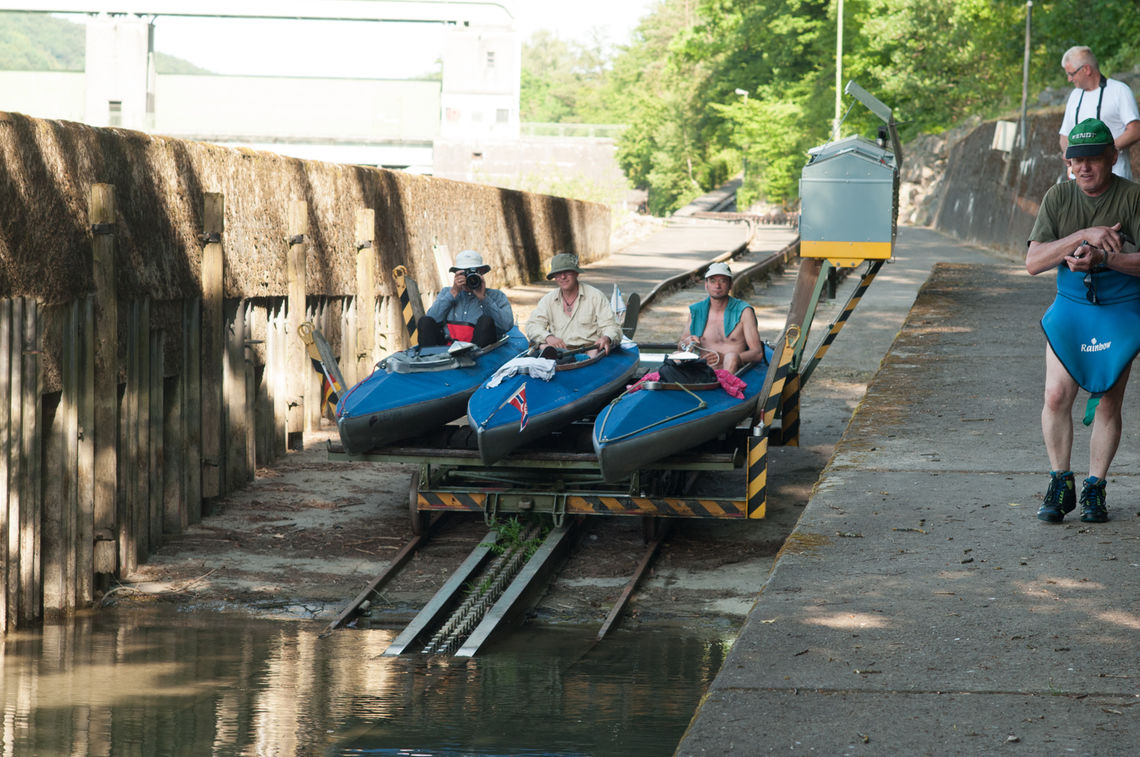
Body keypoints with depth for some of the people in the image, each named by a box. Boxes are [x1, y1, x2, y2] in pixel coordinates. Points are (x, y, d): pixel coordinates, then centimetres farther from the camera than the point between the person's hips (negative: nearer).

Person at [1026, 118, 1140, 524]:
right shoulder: (1058, 197, -1)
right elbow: (1033, 262, -9)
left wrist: (1102, 257, -28)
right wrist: (1084, 235, -20)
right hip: (1070, 308, 2)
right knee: (1056, 396, -9)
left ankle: (1094, 489, 11)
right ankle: (1060, 485, 7)